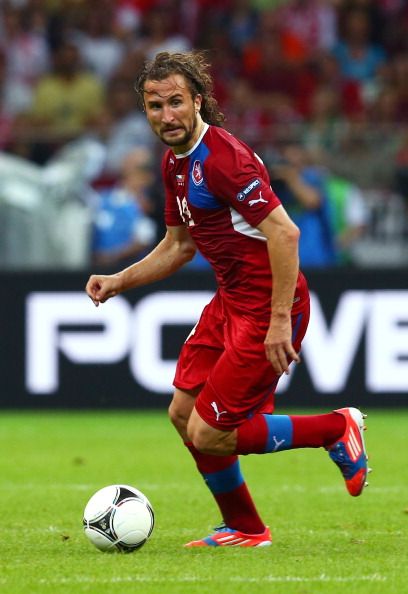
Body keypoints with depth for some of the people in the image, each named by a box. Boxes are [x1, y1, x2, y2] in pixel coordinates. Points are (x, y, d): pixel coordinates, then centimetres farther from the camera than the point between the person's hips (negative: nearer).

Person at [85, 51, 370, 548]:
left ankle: (336, 429, 6)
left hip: (269, 307, -10)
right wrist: (119, 281, 10)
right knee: (184, 413, 14)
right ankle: (244, 530, 29)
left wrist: (280, 320, -28)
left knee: (209, 435, -8)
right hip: (230, 299, 10)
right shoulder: (175, 162, 10)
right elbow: (178, 245, 23)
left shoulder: (223, 157, -21)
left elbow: (284, 232, -27)